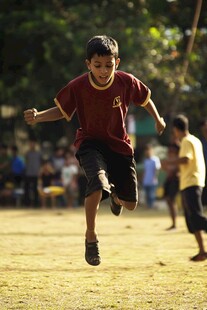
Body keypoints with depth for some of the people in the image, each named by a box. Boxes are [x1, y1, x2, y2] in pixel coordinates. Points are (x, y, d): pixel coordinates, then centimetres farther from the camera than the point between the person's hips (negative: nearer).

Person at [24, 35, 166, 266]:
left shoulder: (126, 82, -15)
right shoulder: (77, 87, -18)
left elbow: (145, 98, 6)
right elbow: (62, 110, -4)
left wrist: (158, 119, 16)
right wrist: (37, 117, -20)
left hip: (119, 144, 3)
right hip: (90, 143, -2)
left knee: (130, 203, 5)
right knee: (98, 183, -34)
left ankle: (114, 194, 47)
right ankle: (91, 236, -12)